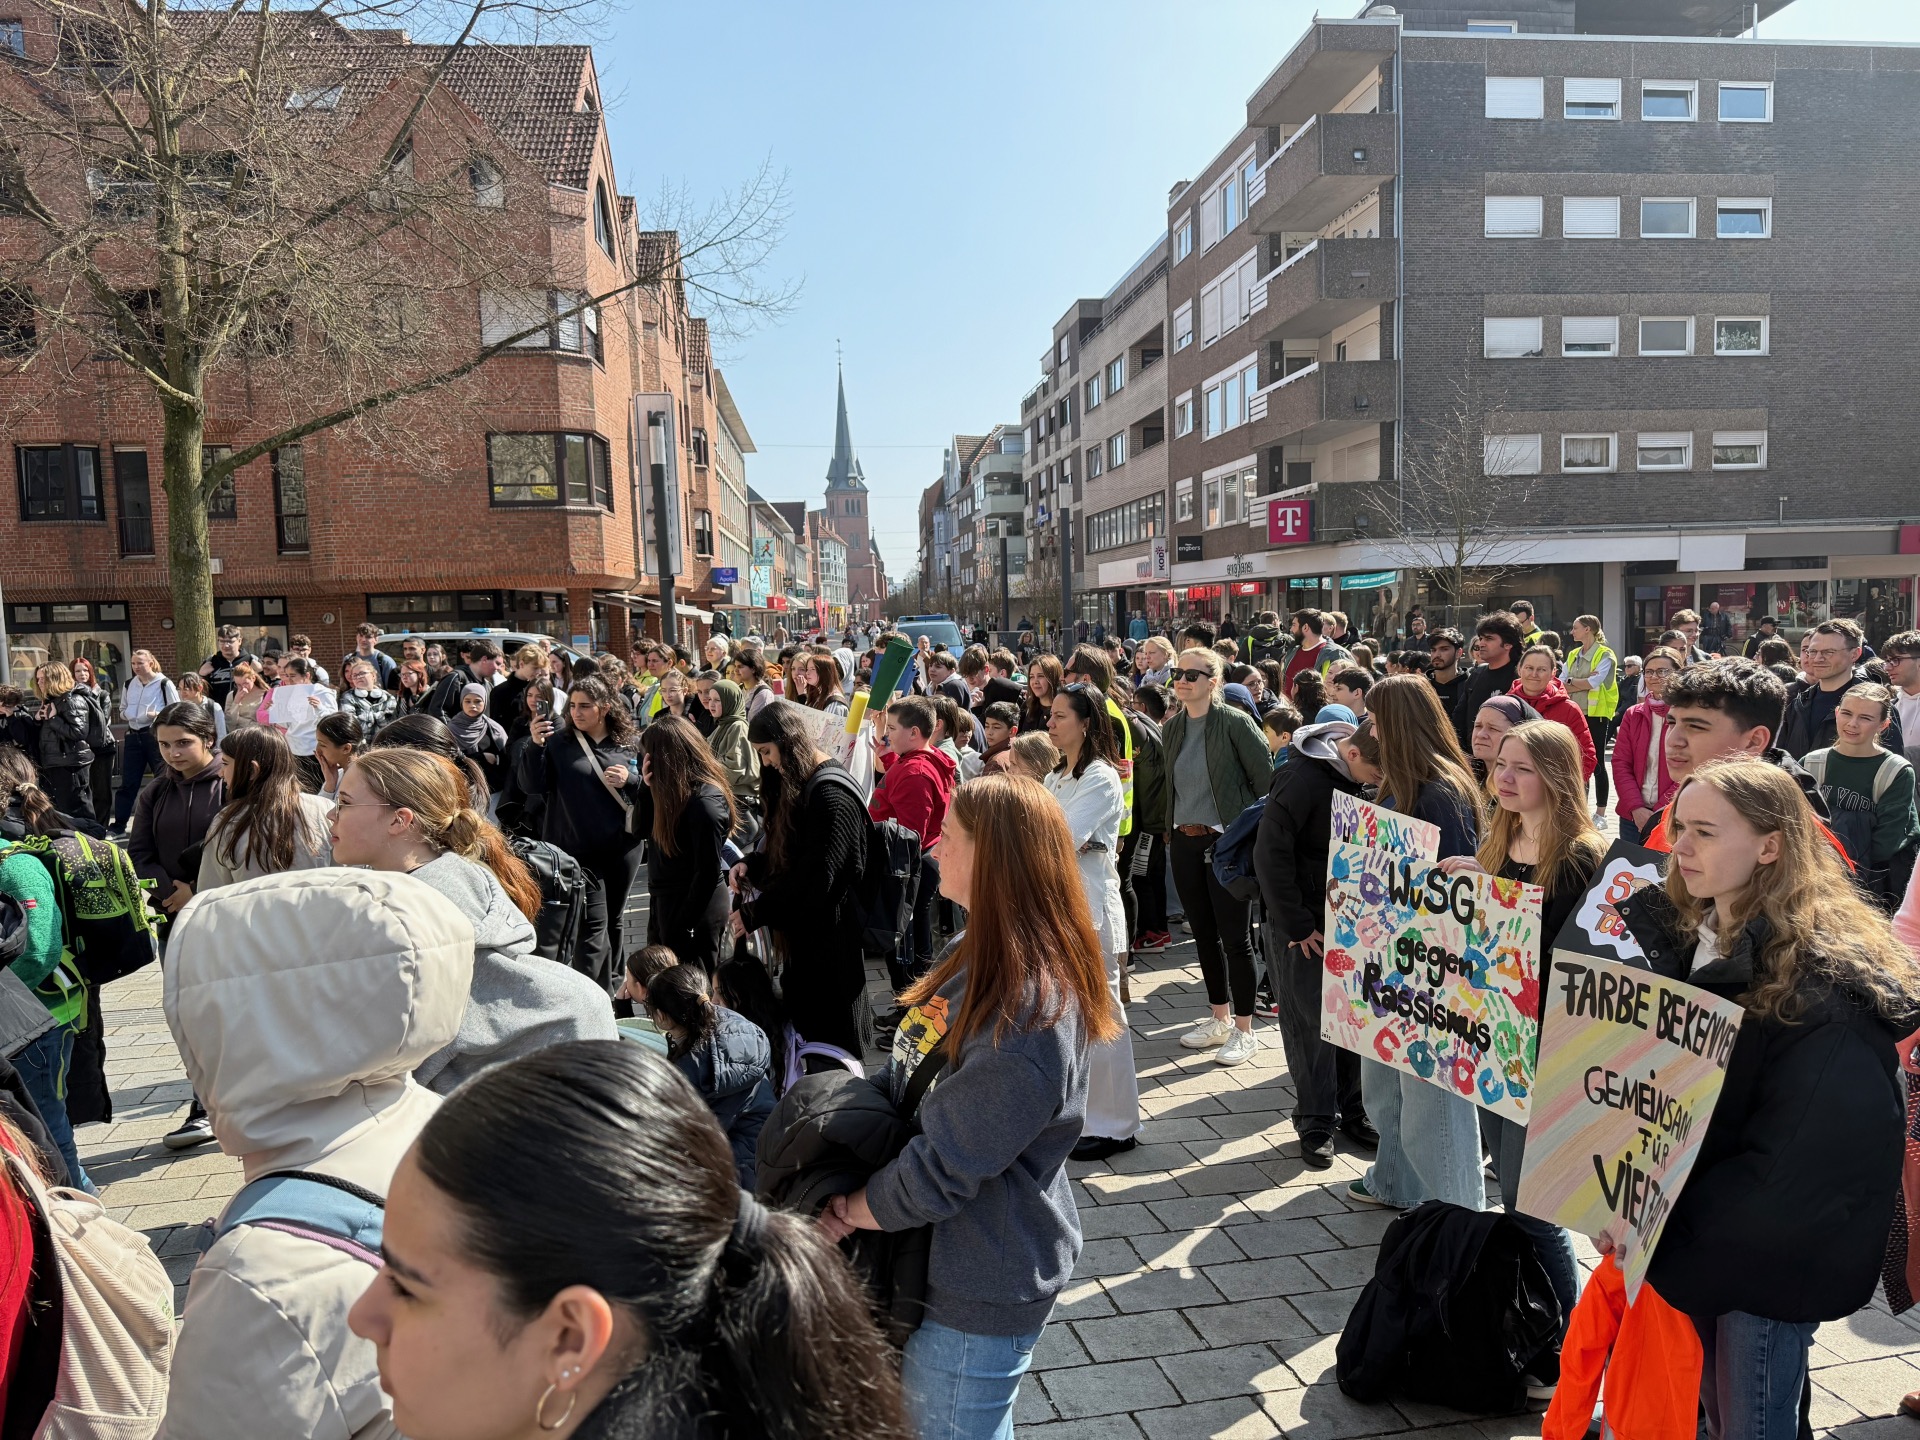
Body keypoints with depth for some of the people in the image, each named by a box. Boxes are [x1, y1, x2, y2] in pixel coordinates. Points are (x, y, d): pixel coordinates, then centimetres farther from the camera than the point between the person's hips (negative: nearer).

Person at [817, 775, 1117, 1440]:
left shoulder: (1029, 1013, -31)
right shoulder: (978, 955, -1)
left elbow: (941, 1172, -26)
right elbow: (907, 1076, 6)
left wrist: (847, 1210, -10)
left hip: (980, 1290, -9)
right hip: (946, 1258, 9)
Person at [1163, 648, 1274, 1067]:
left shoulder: (1235, 723, -12)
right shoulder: (1171, 727, 7)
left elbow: (1265, 780, -10)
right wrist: (1170, 828, 15)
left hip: (1226, 841, -6)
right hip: (1184, 842, 6)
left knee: (1233, 935, -1)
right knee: (1203, 932, 14)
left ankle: (1244, 1031, 10)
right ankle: (1219, 1018, 28)